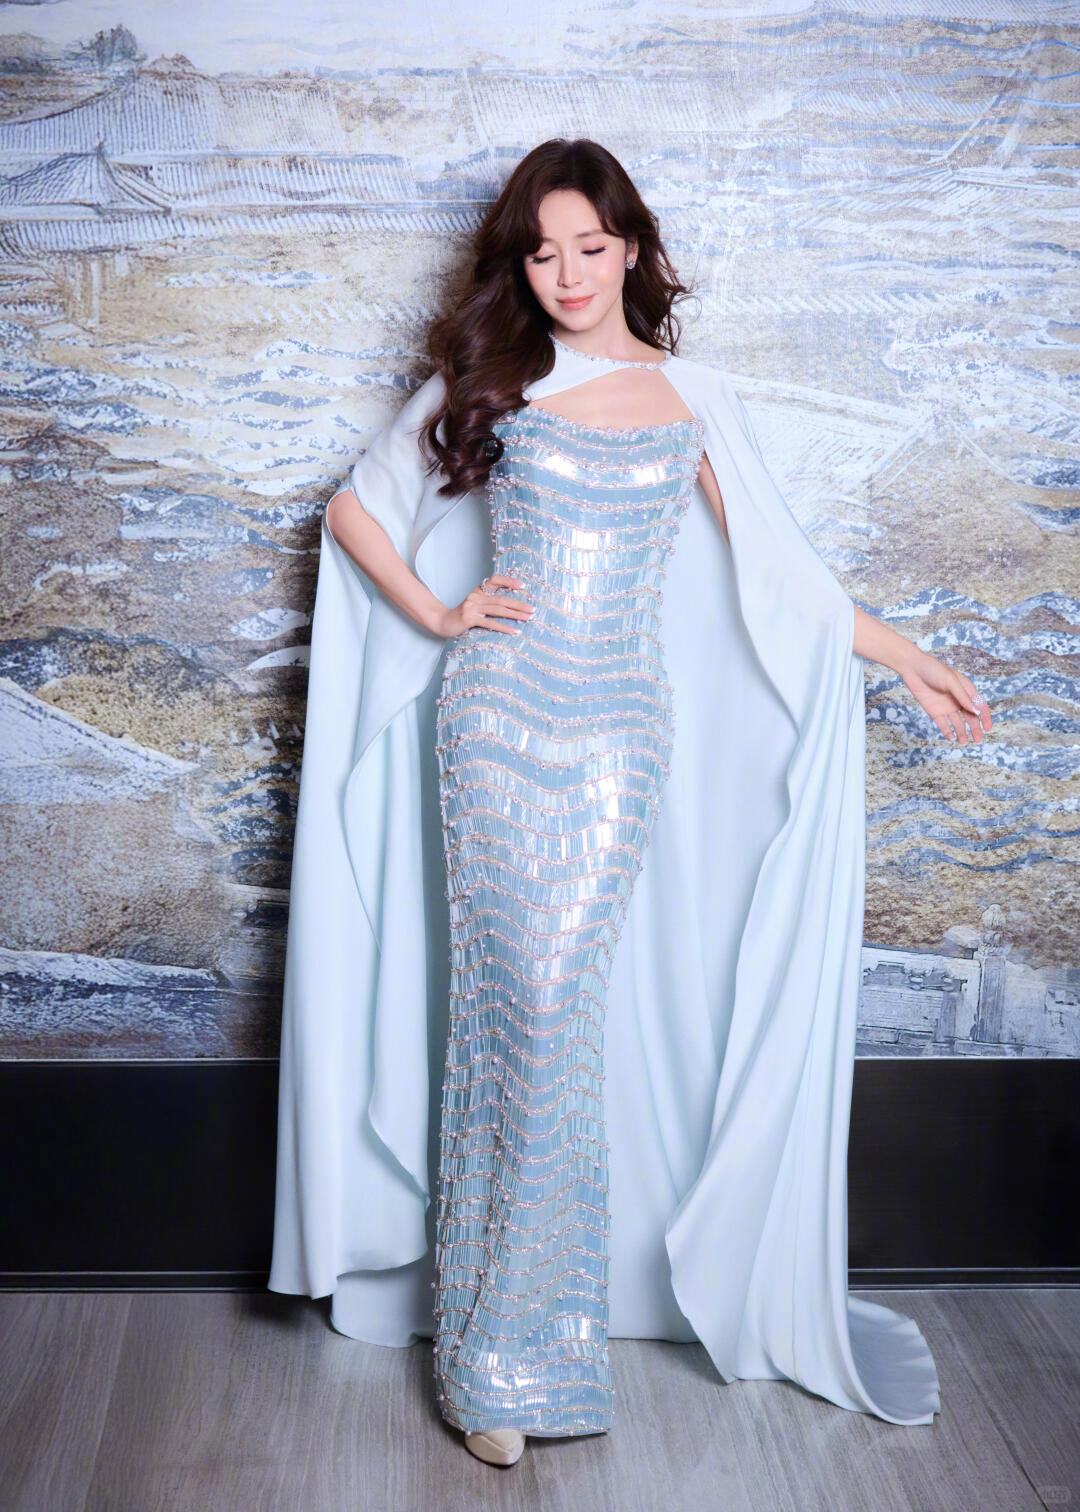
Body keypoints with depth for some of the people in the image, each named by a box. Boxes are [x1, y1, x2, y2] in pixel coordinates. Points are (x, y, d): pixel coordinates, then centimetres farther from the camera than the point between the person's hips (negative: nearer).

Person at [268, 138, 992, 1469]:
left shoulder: (694, 401, 11)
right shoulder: (488, 382, 7)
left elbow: (778, 571, 14)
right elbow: (355, 508, 13)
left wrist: (908, 660, 12)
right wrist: (437, 616, 0)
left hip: (624, 735, 1)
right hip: (496, 721, -1)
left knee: (550, 1015, -2)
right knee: (520, 1013, -4)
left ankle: (504, 1346, 15)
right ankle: (507, 1355, 9)